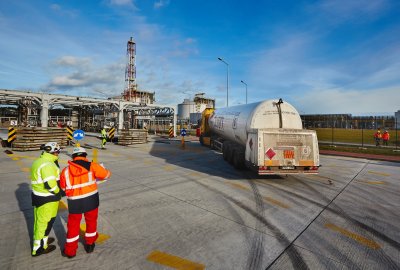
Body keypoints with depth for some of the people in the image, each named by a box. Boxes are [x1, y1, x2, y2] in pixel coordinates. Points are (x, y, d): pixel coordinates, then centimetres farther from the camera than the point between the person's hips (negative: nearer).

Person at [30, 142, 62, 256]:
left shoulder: (39, 161, 7)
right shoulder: (47, 165, -26)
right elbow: (50, 184, -29)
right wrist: (59, 192, -13)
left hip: (39, 195, 10)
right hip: (47, 199, -10)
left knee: (40, 220, 24)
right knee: (45, 221, 5)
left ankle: (41, 239, 43)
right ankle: (39, 248, 19)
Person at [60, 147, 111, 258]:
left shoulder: (66, 170, 3)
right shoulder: (92, 166, -7)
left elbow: (63, 188, 9)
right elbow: (107, 174, -3)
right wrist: (97, 177, 18)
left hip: (75, 202, 1)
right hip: (91, 199, -1)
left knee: (73, 225, 19)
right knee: (91, 222, 19)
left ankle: (70, 251, 30)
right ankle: (89, 245, 36)